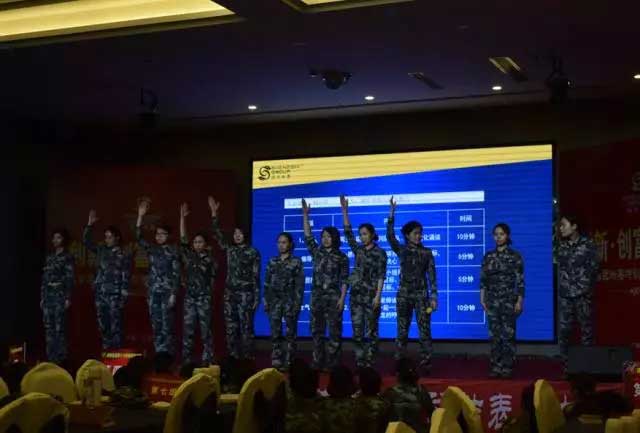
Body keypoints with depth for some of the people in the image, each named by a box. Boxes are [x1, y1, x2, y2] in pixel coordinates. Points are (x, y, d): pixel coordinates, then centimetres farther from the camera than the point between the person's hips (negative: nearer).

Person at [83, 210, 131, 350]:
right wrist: (90, 224, 3)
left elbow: (126, 277, -4)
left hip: (114, 294, -5)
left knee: (115, 326, -4)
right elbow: (87, 242, 14)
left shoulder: (124, 255, -1)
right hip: (100, 294, 5)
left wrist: (123, 297, -10)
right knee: (103, 325, 7)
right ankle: (105, 350, 14)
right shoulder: (101, 251, 13)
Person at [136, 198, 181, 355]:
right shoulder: (151, 249, 10)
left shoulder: (173, 251, -1)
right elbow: (138, 237, -3)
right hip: (153, 292, 4)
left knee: (167, 326, -4)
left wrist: (173, 294, -13)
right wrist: (140, 215, -12)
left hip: (167, 292, -4)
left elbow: (176, 274, -5)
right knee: (156, 326, 6)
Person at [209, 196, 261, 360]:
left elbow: (256, 276, -4)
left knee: (246, 327, -4)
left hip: (245, 294, -5)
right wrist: (214, 213, -2)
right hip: (230, 293, 5)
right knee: (230, 328, 6)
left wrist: (256, 297, -9)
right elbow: (217, 234, 7)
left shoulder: (253, 253, -2)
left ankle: (247, 359, 1)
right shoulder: (229, 249, 11)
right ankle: (232, 358, 12)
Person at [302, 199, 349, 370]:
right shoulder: (317, 252, 9)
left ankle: (332, 362, 3)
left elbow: (344, 280, -3)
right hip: (317, 296, 4)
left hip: (333, 297, -4)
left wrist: (342, 298, -11)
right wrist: (305, 215, -4)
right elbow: (307, 236, 2)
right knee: (316, 330, 5)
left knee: (334, 330, -1)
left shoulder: (341, 257, -1)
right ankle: (318, 361, 11)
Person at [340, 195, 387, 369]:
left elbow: (381, 276, -9)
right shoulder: (358, 250, 10)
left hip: (371, 295, -5)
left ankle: (369, 362, 3)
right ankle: (359, 362, 9)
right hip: (356, 294, 5)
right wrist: (345, 210, 2)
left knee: (371, 331, 0)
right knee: (357, 330, 4)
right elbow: (348, 232, 8)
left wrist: (378, 296, -17)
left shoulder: (380, 253, -4)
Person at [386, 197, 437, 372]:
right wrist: (391, 214, -19)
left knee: (424, 331, -2)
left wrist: (434, 297, -5)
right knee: (402, 331, 4)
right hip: (404, 295, 0)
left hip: (421, 295, 0)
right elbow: (390, 236, -12)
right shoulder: (401, 251, 4)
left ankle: (425, 364, 2)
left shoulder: (427, 253, 3)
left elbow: (432, 276, 2)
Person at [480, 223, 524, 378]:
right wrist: (482, 299, 4)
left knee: (508, 335, -3)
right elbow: (483, 279, 9)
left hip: (508, 300, -3)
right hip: (492, 300, 3)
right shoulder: (488, 256, 7)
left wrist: (519, 301, -8)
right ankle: (495, 367, 10)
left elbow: (520, 281, -3)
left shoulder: (515, 256, -2)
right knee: (494, 334, 5)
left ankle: (507, 367, 4)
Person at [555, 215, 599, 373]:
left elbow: (594, 269, -3)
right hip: (565, 295, 4)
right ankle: (567, 364, 10)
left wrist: (587, 289, -8)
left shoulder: (588, 245, -3)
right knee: (563, 330, 2)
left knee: (586, 329, 1)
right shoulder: (561, 246, 9)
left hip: (583, 295, -4)